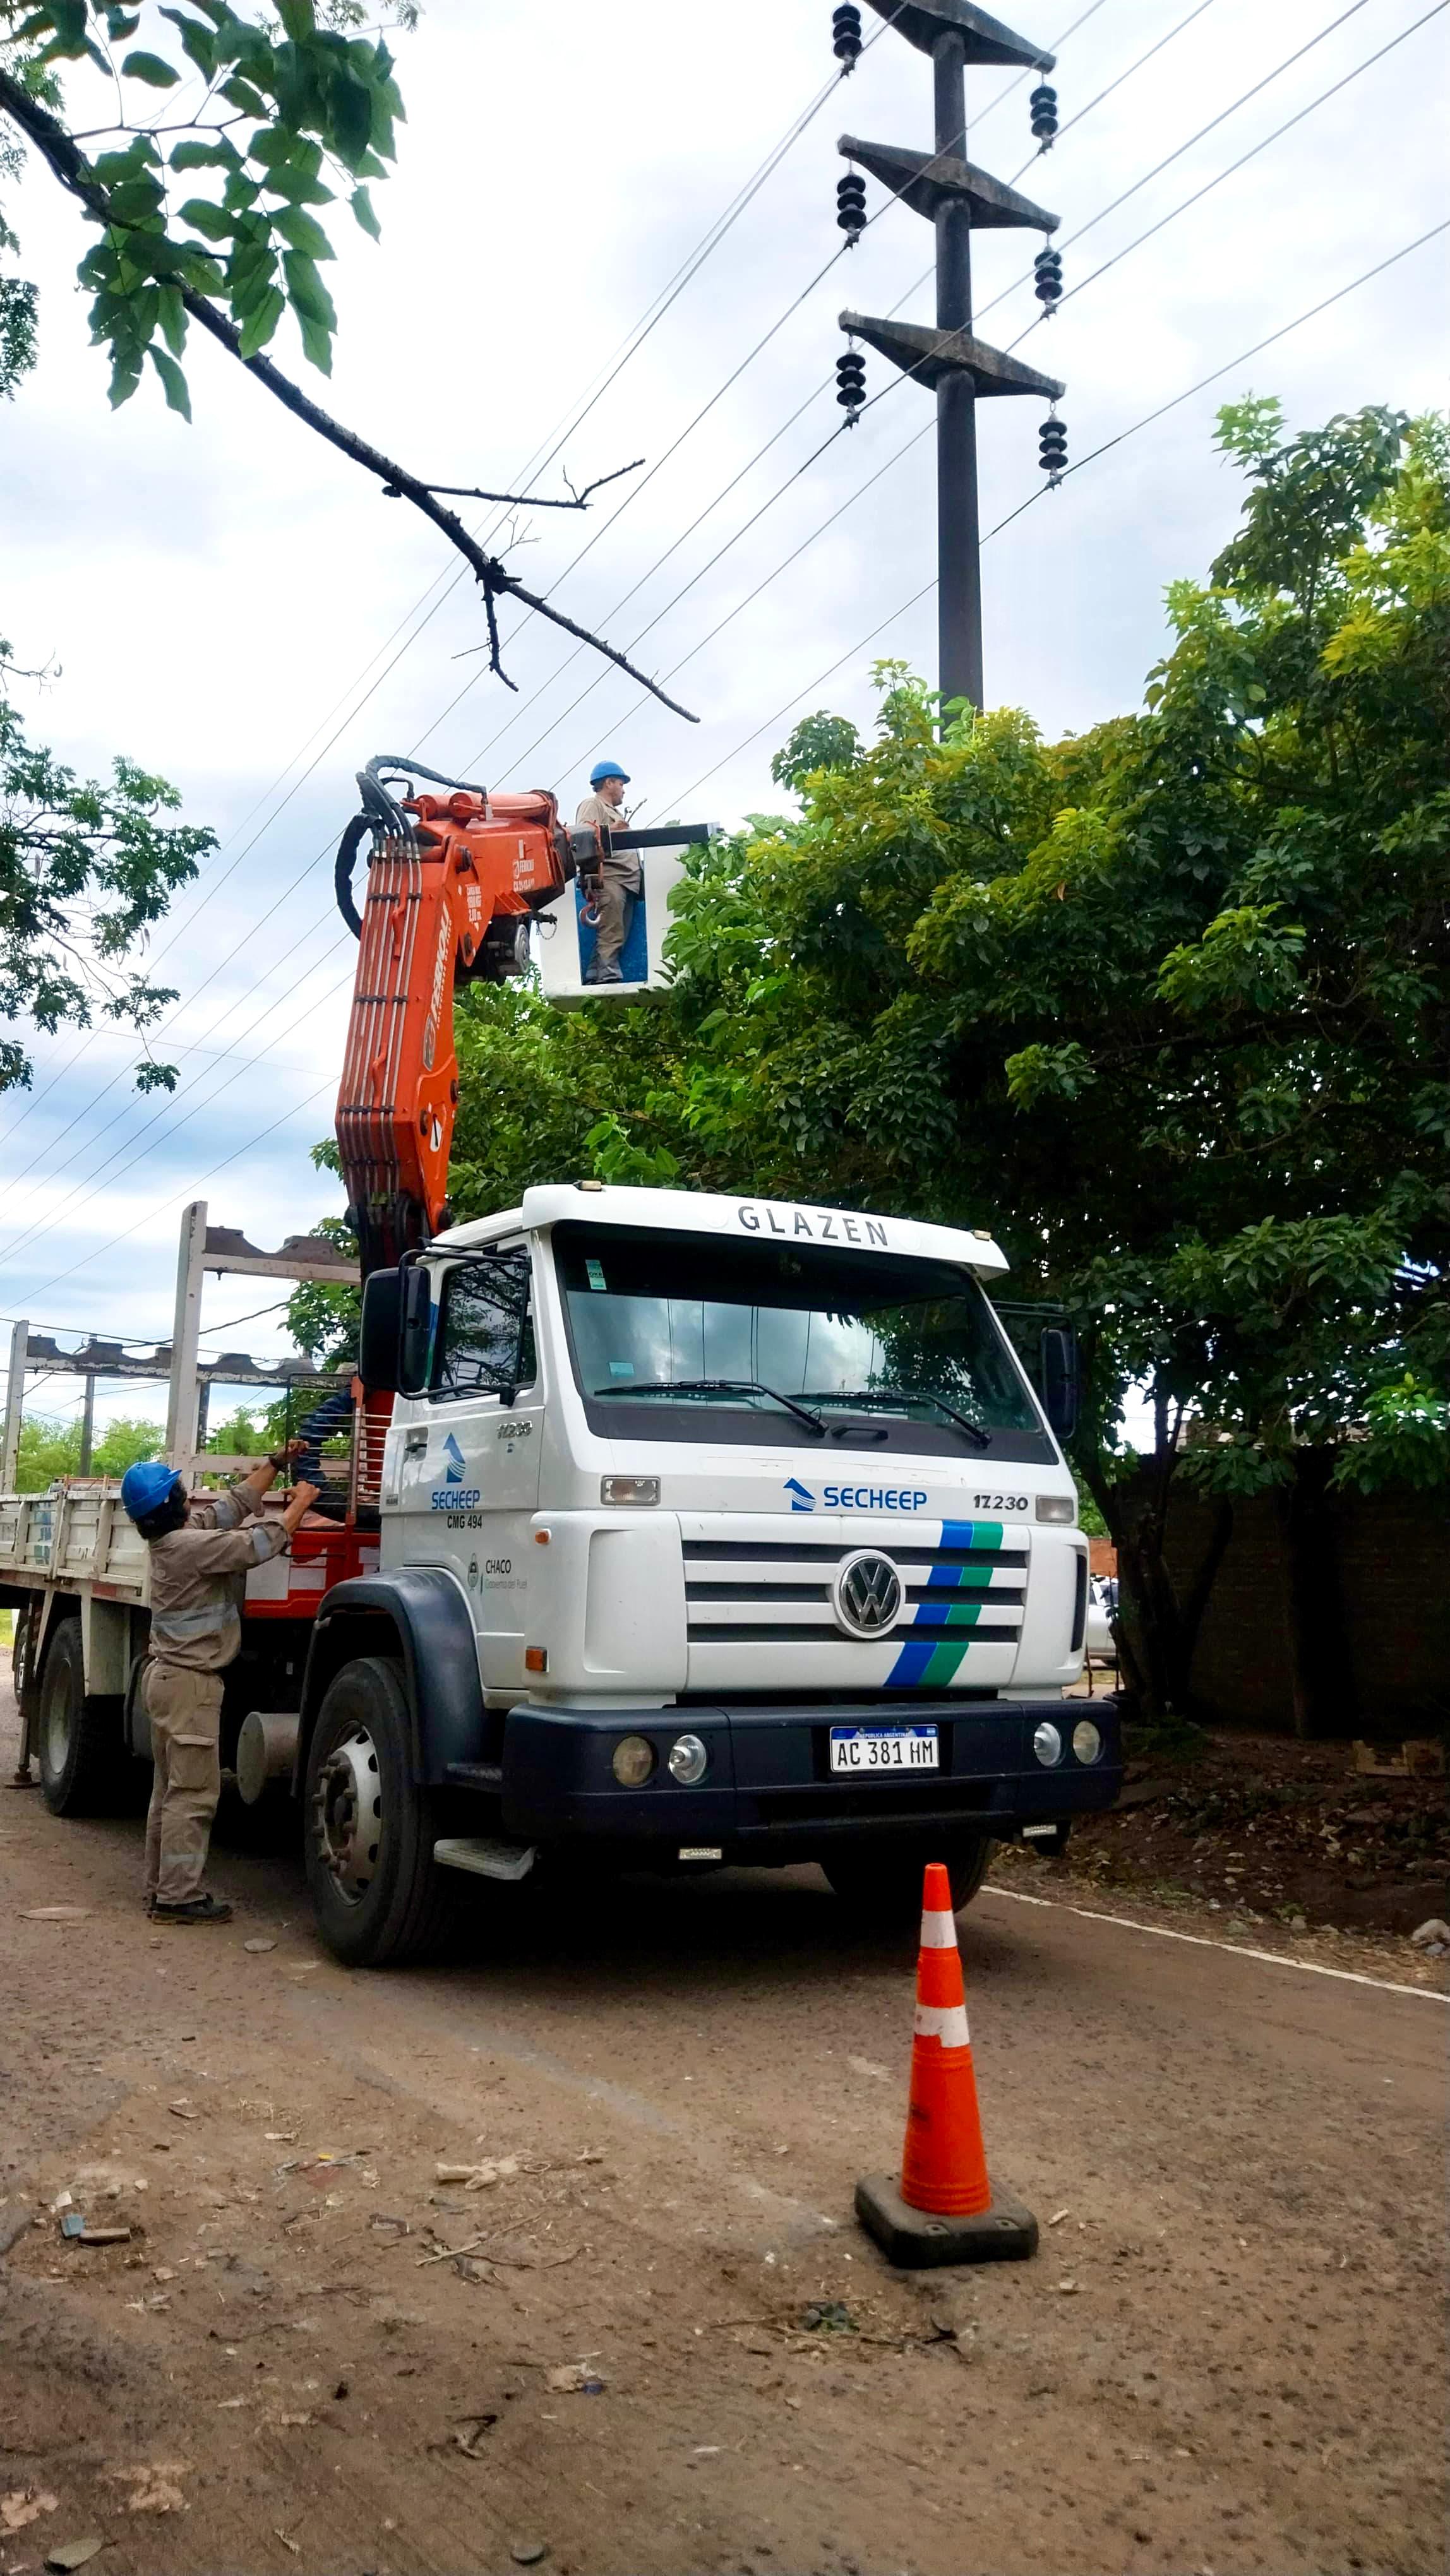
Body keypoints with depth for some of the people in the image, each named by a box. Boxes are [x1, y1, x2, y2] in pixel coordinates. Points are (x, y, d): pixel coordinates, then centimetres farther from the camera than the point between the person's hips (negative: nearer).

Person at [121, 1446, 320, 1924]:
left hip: (167, 1674, 10)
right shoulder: (190, 1543, -20)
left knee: (170, 1790, 13)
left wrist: (276, 1463, 17)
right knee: (193, 1793, -7)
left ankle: (162, 1889, 18)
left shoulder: (177, 1536, 8)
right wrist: (300, 1503, -6)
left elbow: (233, 1505, 18)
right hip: (191, 1682, -10)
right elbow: (260, 1544, -19)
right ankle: (179, 1897, -5)